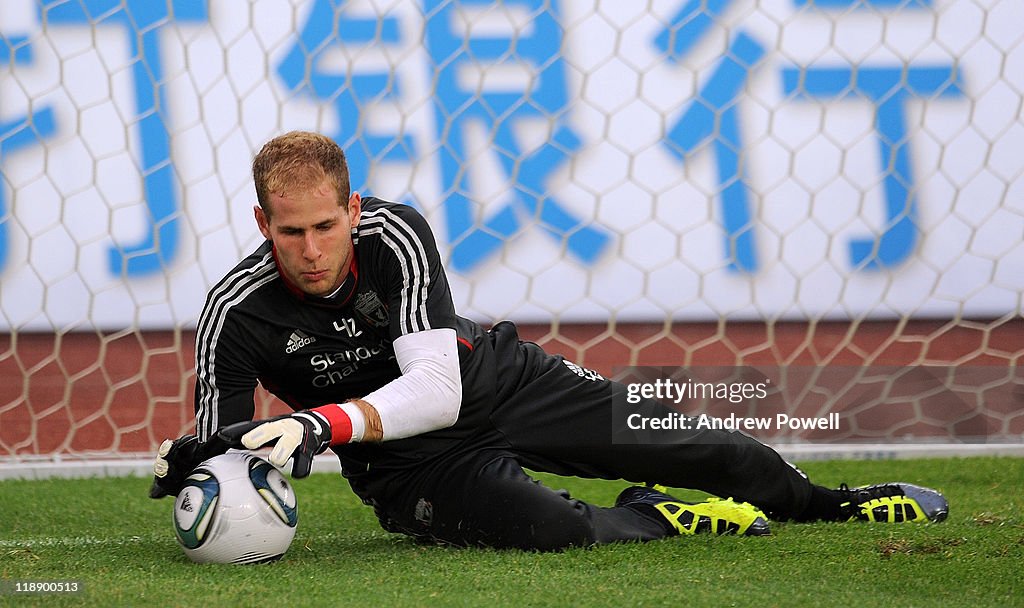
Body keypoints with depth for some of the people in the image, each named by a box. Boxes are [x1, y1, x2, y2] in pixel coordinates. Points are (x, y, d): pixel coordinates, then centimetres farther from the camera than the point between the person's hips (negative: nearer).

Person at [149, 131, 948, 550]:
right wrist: (195, 465, -43)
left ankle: (816, 502, 38)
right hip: (408, 460, -2)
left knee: (692, 444, 4)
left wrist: (326, 422, -49)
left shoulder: (396, 234, -24)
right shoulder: (236, 315, -25)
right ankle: (656, 521, 6)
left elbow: (437, 387, -32)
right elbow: (226, 451, -17)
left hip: (500, 381, 2)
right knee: (551, 528, -30)